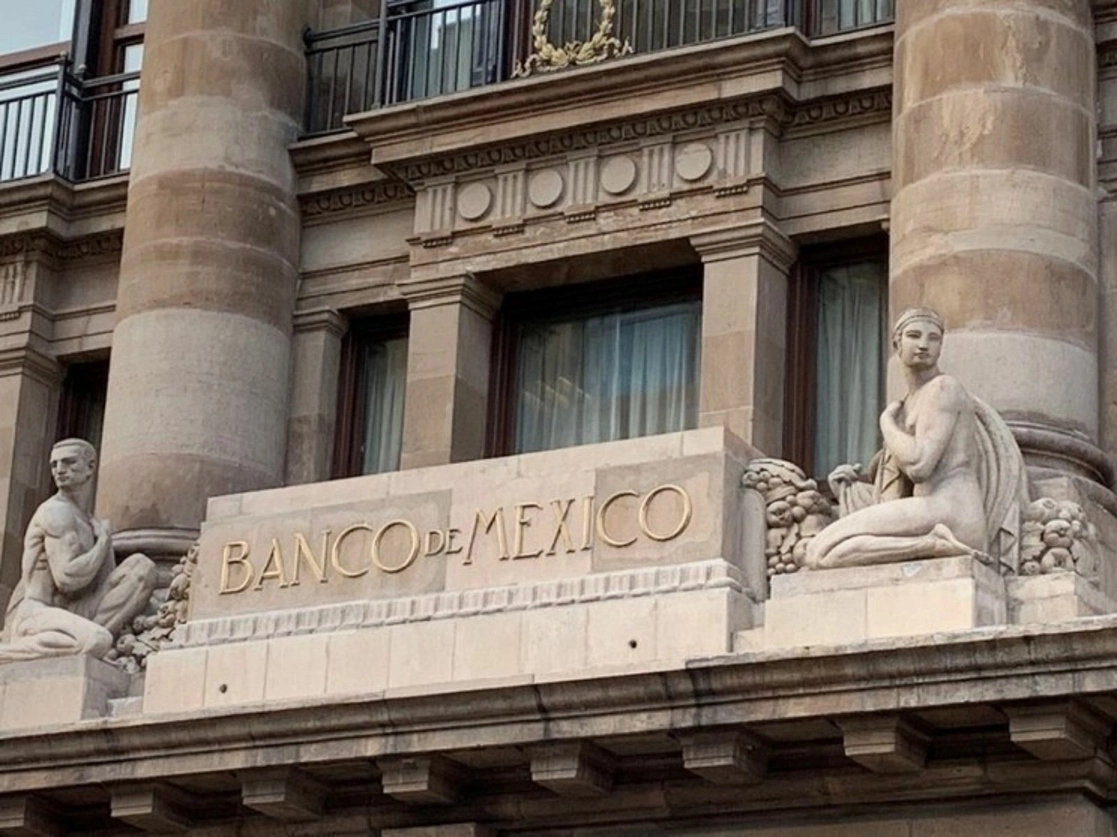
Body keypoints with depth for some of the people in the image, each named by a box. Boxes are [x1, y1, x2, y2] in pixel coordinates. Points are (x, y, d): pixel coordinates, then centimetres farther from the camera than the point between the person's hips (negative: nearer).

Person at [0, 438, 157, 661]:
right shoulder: (56, 512, -7)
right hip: (34, 616, -8)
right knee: (96, 642, -41)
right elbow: (67, 579, -18)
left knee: (141, 567, -3)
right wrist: (104, 540, -5)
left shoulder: (91, 523, 21)